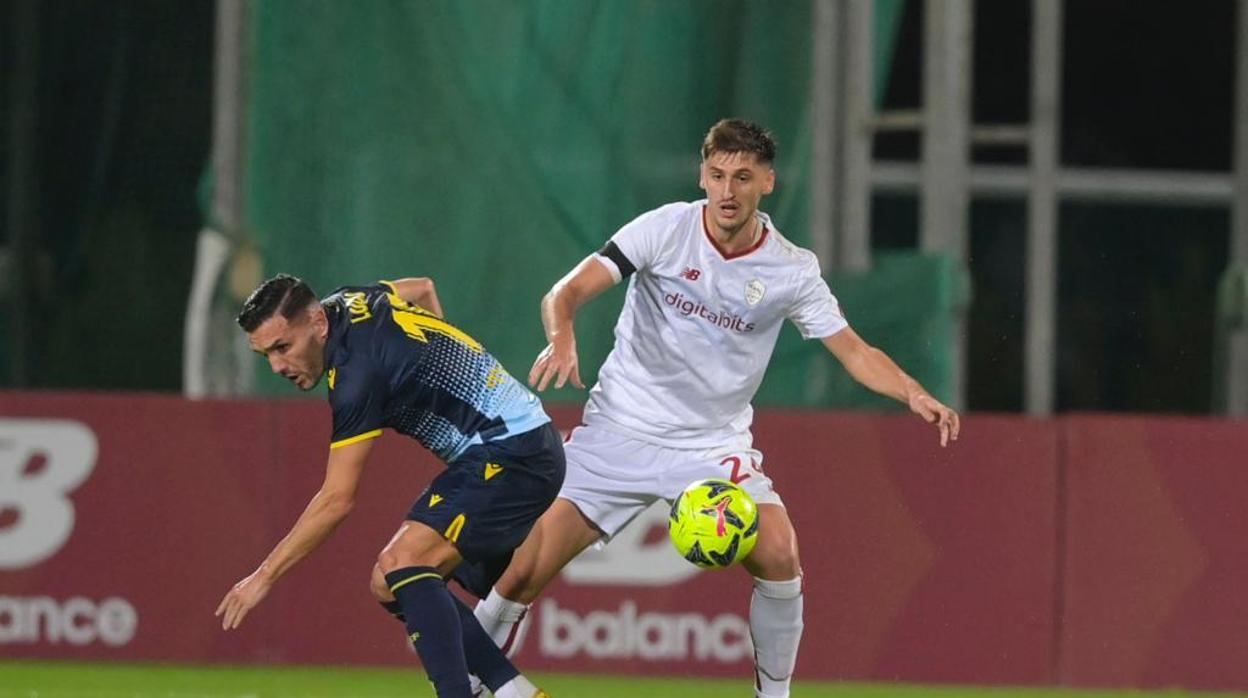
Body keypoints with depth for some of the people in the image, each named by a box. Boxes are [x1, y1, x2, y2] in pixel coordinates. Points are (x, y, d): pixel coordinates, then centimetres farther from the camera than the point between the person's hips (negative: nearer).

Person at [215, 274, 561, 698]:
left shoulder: (358, 372, -23)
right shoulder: (347, 302, 3)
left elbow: (337, 500, -22)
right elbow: (421, 289, 27)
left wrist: (266, 575, -17)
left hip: (510, 454, -11)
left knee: (401, 565, -26)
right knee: (392, 585, 7)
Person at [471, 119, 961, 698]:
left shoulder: (793, 270, -5)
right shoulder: (665, 228, -10)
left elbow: (855, 352, -2)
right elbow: (568, 291, -13)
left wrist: (914, 395, -21)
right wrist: (562, 339, -35)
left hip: (715, 444, 1)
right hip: (620, 429, -1)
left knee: (778, 556, -22)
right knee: (522, 577, -9)